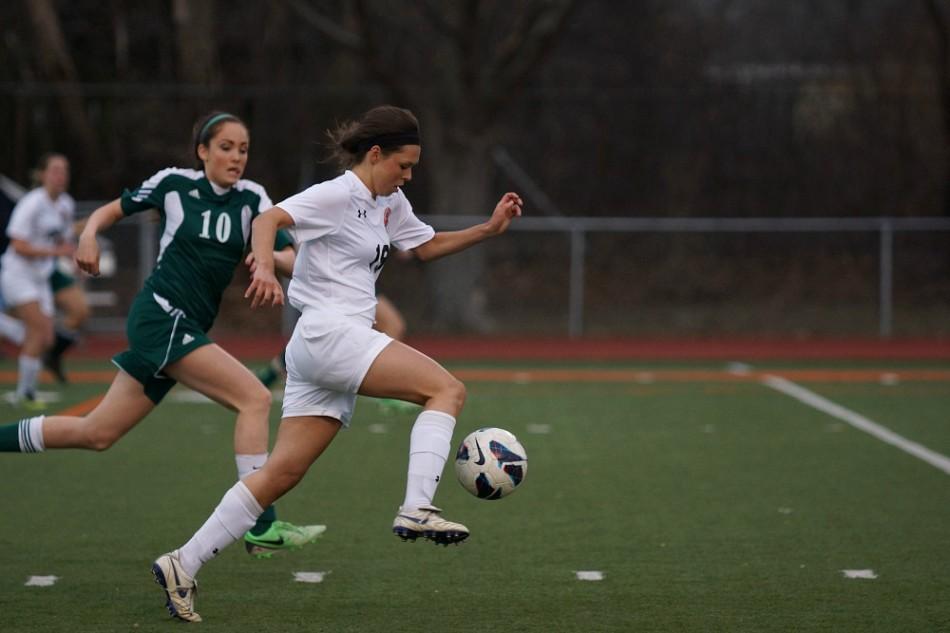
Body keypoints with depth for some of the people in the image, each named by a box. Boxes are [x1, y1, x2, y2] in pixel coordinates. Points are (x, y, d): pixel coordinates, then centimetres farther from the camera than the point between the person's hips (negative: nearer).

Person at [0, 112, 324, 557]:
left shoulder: (250, 198, 7)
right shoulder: (174, 184, -1)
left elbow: (285, 254, -4)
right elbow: (113, 209, 11)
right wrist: (89, 232, -8)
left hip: (186, 329, 6)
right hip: (161, 316, -6)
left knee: (95, 433, 10)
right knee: (255, 399, -19)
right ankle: (262, 528, -19)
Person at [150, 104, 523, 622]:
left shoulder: (390, 204, 19)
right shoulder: (338, 195, -9)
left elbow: (426, 247, 33)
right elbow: (269, 219, -22)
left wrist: (489, 229, 20)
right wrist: (265, 266, -42)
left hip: (344, 342, 9)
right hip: (329, 332, -9)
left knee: (283, 472, 3)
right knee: (447, 390, -16)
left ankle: (183, 565, 2)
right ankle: (416, 509, -25)